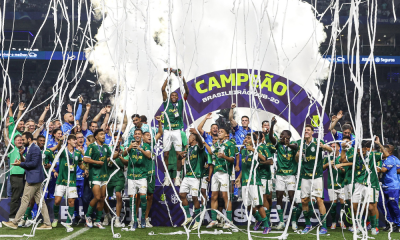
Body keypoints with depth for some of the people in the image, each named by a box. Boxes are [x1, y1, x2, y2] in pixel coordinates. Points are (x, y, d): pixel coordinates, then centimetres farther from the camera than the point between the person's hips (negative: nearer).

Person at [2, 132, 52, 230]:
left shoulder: (35, 149, -13)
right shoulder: (30, 148, 19)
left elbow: (34, 163, -20)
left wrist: (21, 164, -14)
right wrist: (23, 160, 6)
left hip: (33, 179, -10)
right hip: (33, 179, 10)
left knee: (25, 201, -3)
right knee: (40, 201, 7)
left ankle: (14, 223, 3)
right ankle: (47, 224, 8)